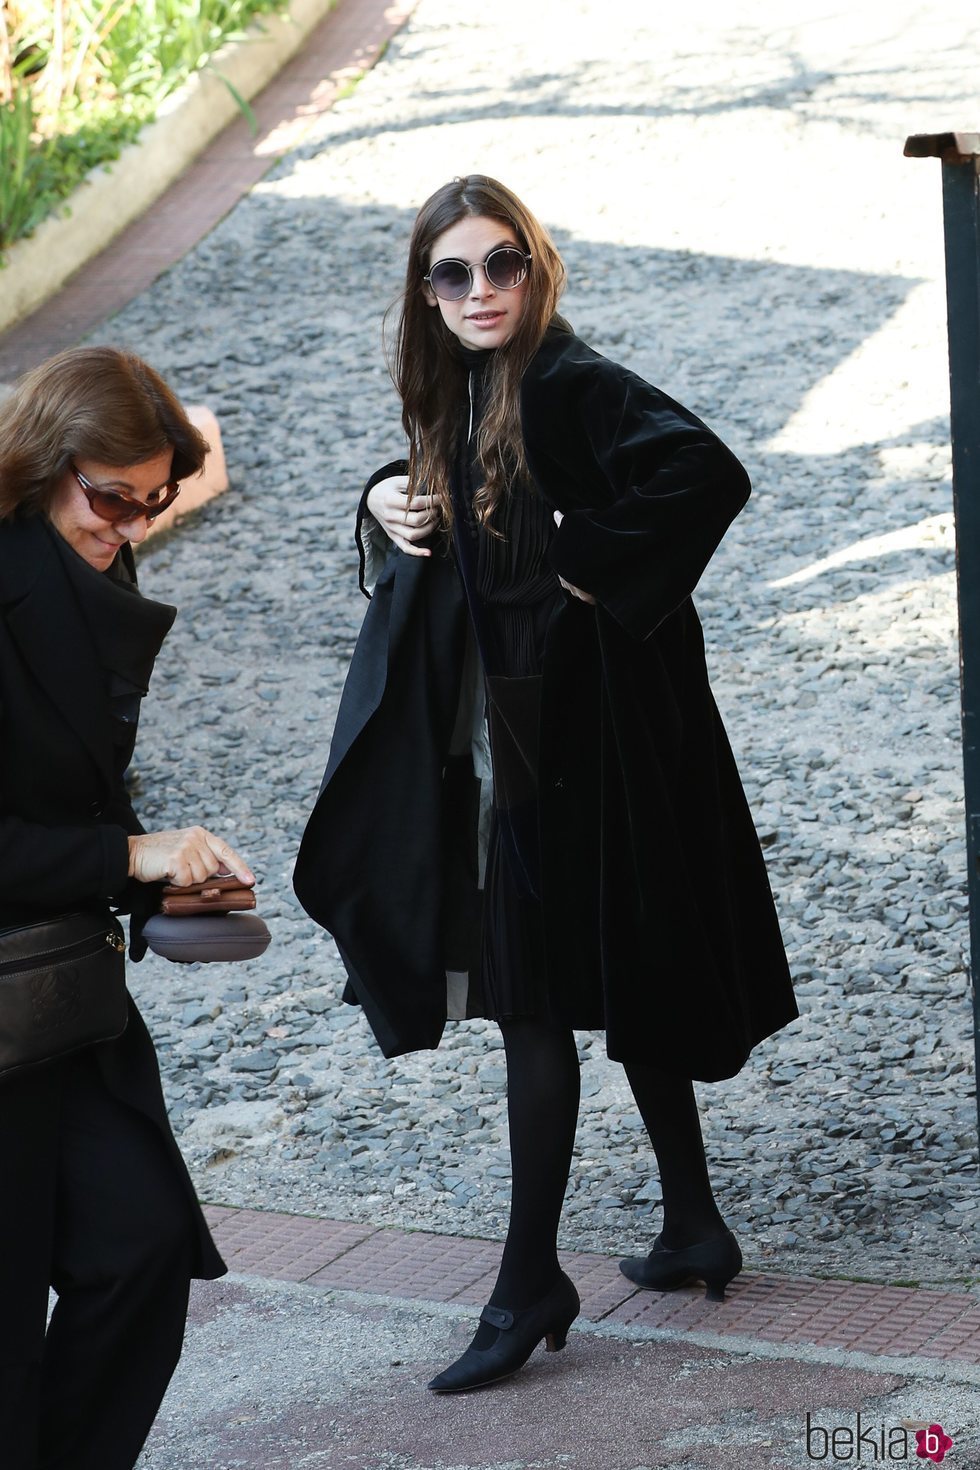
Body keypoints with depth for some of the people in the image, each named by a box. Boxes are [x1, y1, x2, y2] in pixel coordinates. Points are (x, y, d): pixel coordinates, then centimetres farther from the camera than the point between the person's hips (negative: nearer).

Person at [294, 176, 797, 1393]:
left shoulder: (569, 386, -17)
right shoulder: (459, 399, 9)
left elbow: (707, 472, -31)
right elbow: (437, 513, 25)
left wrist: (591, 566, -22)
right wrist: (389, 505, 3)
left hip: (578, 733, -9)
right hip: (502, 736, 9)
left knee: (539, 1000, -3)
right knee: (619, 983, 16)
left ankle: (532, 1283, 5)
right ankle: (694, 1227, 28)